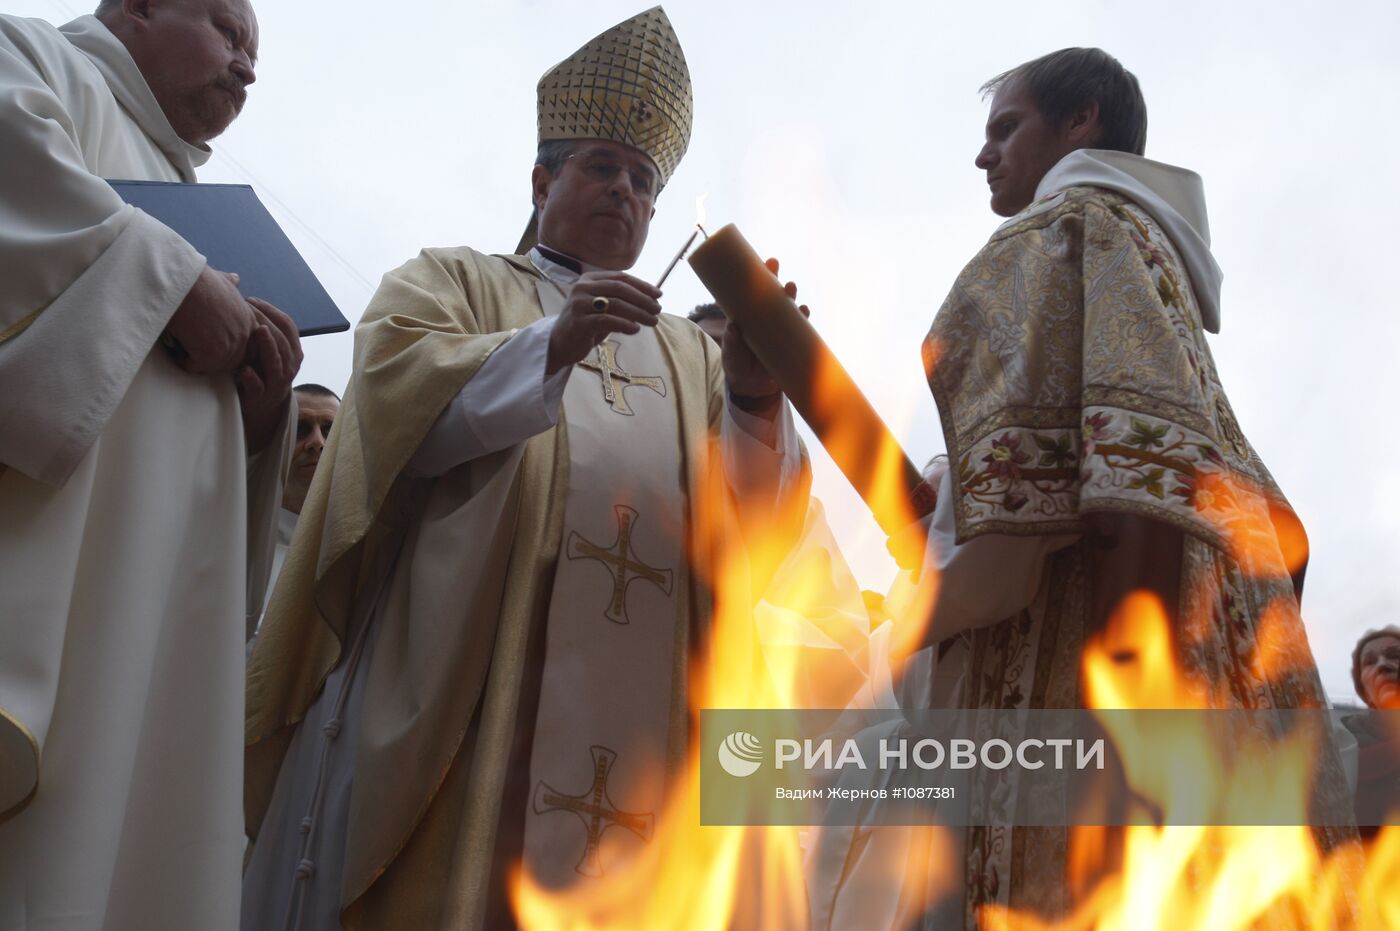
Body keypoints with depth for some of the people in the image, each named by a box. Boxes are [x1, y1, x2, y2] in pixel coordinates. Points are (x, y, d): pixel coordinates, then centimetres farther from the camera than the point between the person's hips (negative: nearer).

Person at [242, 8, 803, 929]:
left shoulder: (687, 352, 23)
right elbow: (395, 394, -5)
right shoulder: (452, 280, 16)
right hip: (454, 675, -2)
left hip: (630, 709, 3)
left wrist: (754, 405, -12)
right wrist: (551, 345, -20)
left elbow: (745, 522, 9)